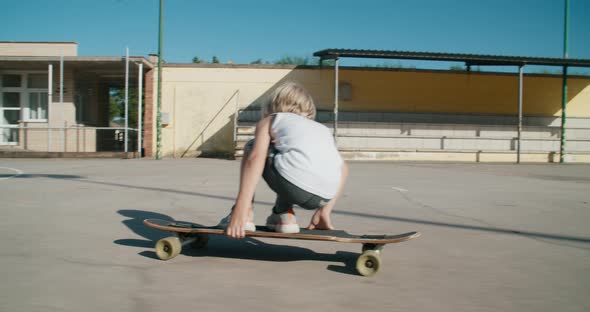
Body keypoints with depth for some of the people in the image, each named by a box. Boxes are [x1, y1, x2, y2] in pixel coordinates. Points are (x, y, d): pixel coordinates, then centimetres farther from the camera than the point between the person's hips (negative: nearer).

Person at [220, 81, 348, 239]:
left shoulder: (269, 120, 20)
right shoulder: (322, 129, 34)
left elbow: (256, 158, 2)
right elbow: (343, 169, 26)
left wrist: (240, 209, -6)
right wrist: (324, 211, 30)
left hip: (294, 185, -5)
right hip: (324, 196, 5)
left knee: (253, 148, 25)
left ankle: (244, 214, 18)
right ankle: (283, 214, 23)